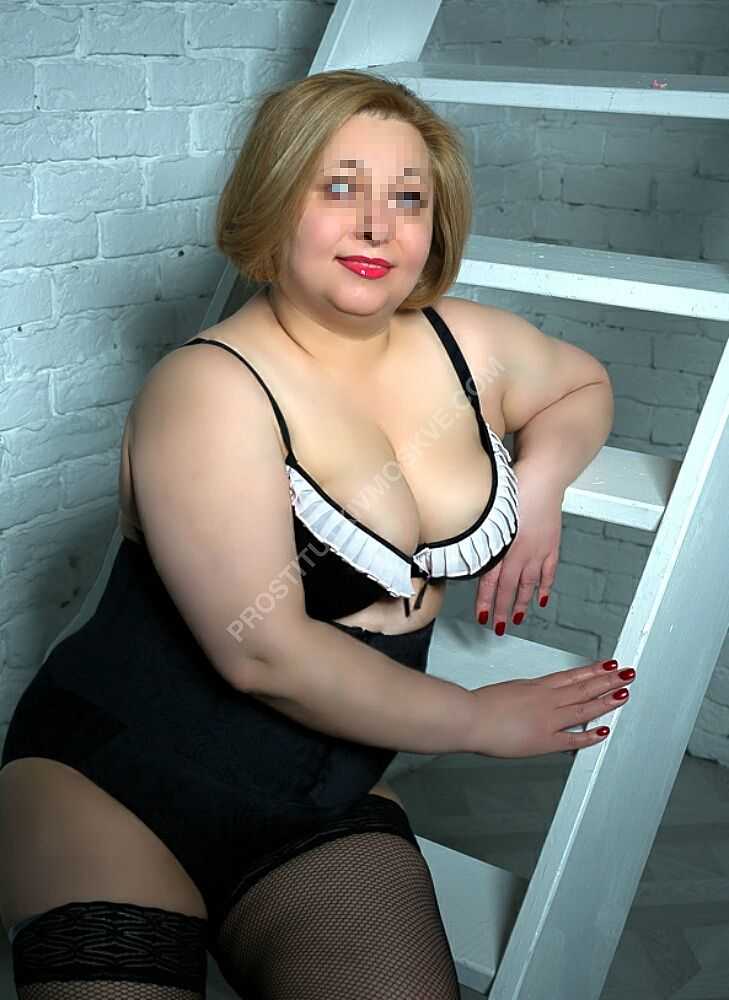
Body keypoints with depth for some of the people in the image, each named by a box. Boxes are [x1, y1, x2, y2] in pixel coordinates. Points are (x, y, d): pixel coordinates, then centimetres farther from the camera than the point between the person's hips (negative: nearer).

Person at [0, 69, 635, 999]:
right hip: (113, 781, -4)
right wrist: (482, 720, -12)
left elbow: (585, 382, 24)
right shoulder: (209, 389, -16)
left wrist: (542, 473, 1)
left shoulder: (467, 346, 2)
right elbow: (266, 653, -22)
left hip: (325, 808, 5)